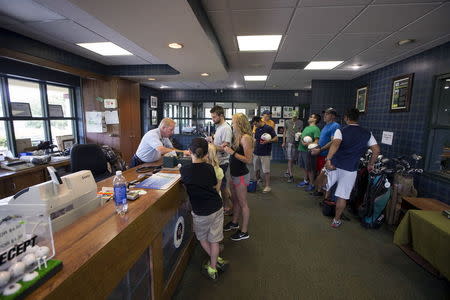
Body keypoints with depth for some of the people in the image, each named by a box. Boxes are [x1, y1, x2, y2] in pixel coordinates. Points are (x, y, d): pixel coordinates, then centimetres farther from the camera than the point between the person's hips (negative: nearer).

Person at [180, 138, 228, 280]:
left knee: (202, 237, 26)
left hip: (201, 213, -3)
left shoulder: (185, 170, -16)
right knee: (214, 239, 19)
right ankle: (213, 267, 36)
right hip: (217, 207, 3)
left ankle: (217, 261, 37)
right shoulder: (209, 168, -8)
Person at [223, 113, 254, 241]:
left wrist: (232, 152, -27)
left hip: (241, 175, -9)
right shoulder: (239, 137, 7)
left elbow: (248, 159, -23)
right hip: (235, 174, 9)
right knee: (235, 200, 23)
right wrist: (228, 148, 3)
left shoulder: (246, 137, -20)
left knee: (242, 203, 5)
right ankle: (234, 223, 43)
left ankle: (244, 231, 21)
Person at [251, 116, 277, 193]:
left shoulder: (269, 128, -8)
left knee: (266, 171, -1)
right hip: (256, 153, 6)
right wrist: (253, 150, 14)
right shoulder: (257, 130, 12)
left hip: (265, 154, -6)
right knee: (256, 169, 13)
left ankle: (267, 186, 9)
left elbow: (276, 139, -9)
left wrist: (268, 141, -25)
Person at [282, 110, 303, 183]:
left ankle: (287, 171, 26)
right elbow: (284, 132, 9)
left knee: (293, 159, 8)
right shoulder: (287, 122, 5)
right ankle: (291, 175, -3)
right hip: (289, 142, -2)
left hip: (296, 142, 2)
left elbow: (301, 132, 9)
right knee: (290, 159, -5)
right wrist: (283, 142, 5)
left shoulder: (300, 123, 6)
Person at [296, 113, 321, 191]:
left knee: (310, 169, 2)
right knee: (305, 167, 19)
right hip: (301, 150, 8)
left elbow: (316, 142, -18)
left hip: (308, 151, -8)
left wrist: (307, 144, -28)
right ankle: (306, 181, 34)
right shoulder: (306, 127, 18)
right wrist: (300, 137, 6)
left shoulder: (316, 129, -10)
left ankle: (311, 184, 15)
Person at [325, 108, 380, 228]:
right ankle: (336, 221, 20)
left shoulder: (340, 131, -3)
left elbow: (335, 144, -23)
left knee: (327, 188, 26)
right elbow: (376, 150, 5)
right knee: (342, 196, 9)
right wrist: (371, 164, 19)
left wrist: (328, 160, -32)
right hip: (350, 170, 2)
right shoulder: (367, 134, 6)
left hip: (334, 166, -1)